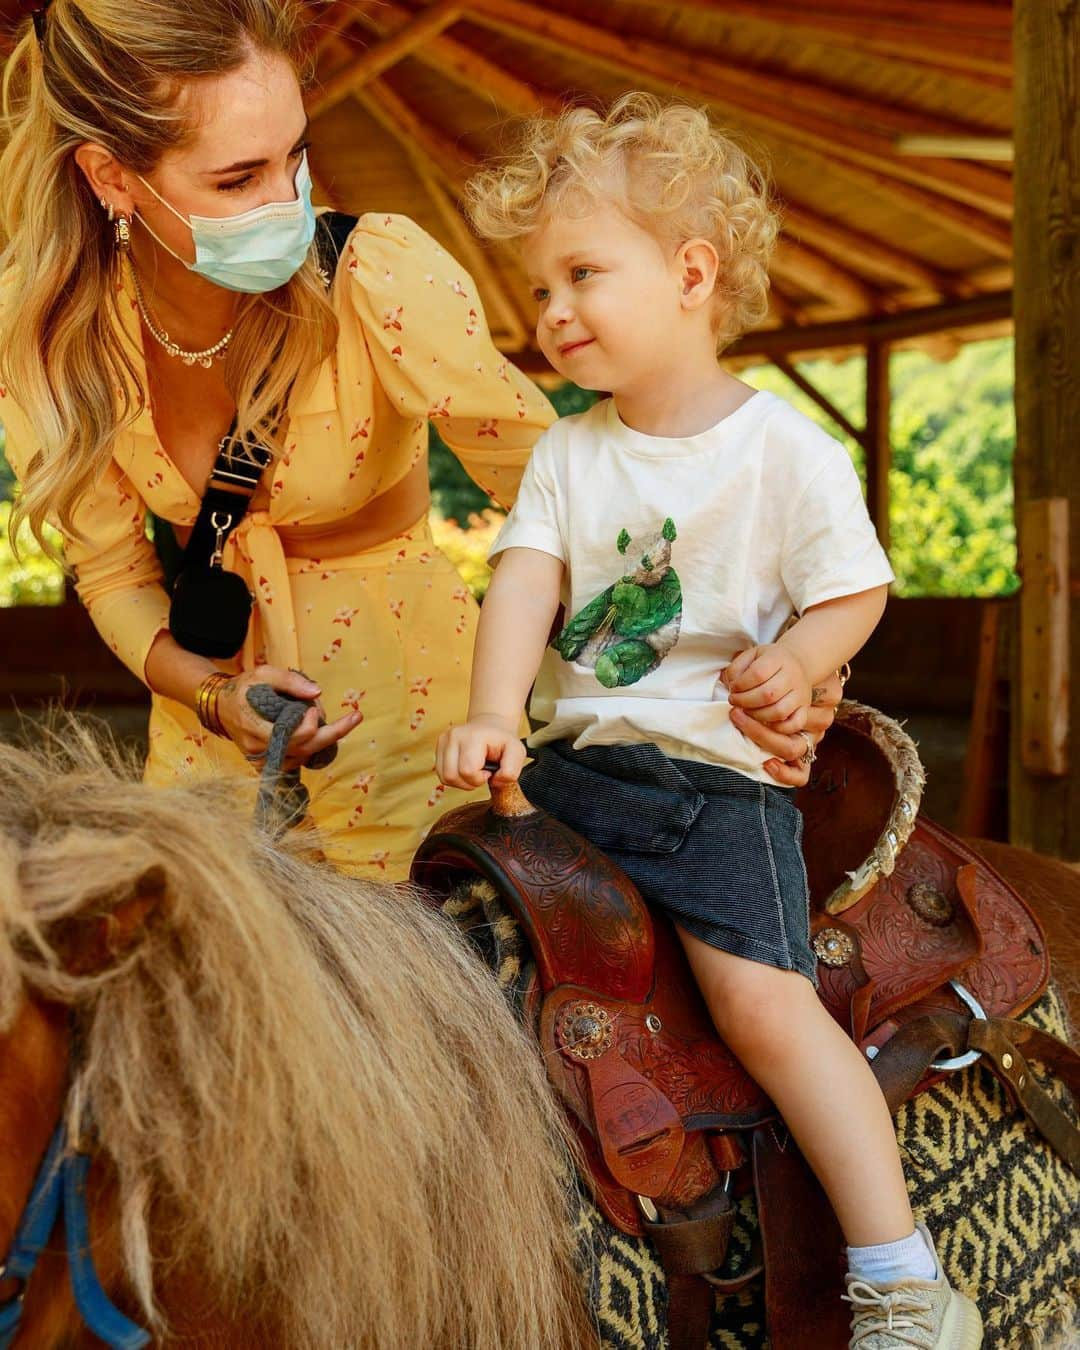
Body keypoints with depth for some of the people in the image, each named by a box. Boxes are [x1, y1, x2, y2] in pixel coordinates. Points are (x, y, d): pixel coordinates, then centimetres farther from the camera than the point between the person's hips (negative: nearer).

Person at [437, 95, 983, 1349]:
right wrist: (491, 717, -19)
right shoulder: (567, 453, 7)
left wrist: (796, 659, -20)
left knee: (763, 999, -19)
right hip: (572, 760, 6)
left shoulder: (789, 453, -6)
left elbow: (854, 590, -1)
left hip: (720, 777, -6)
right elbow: (524, 583, -4)